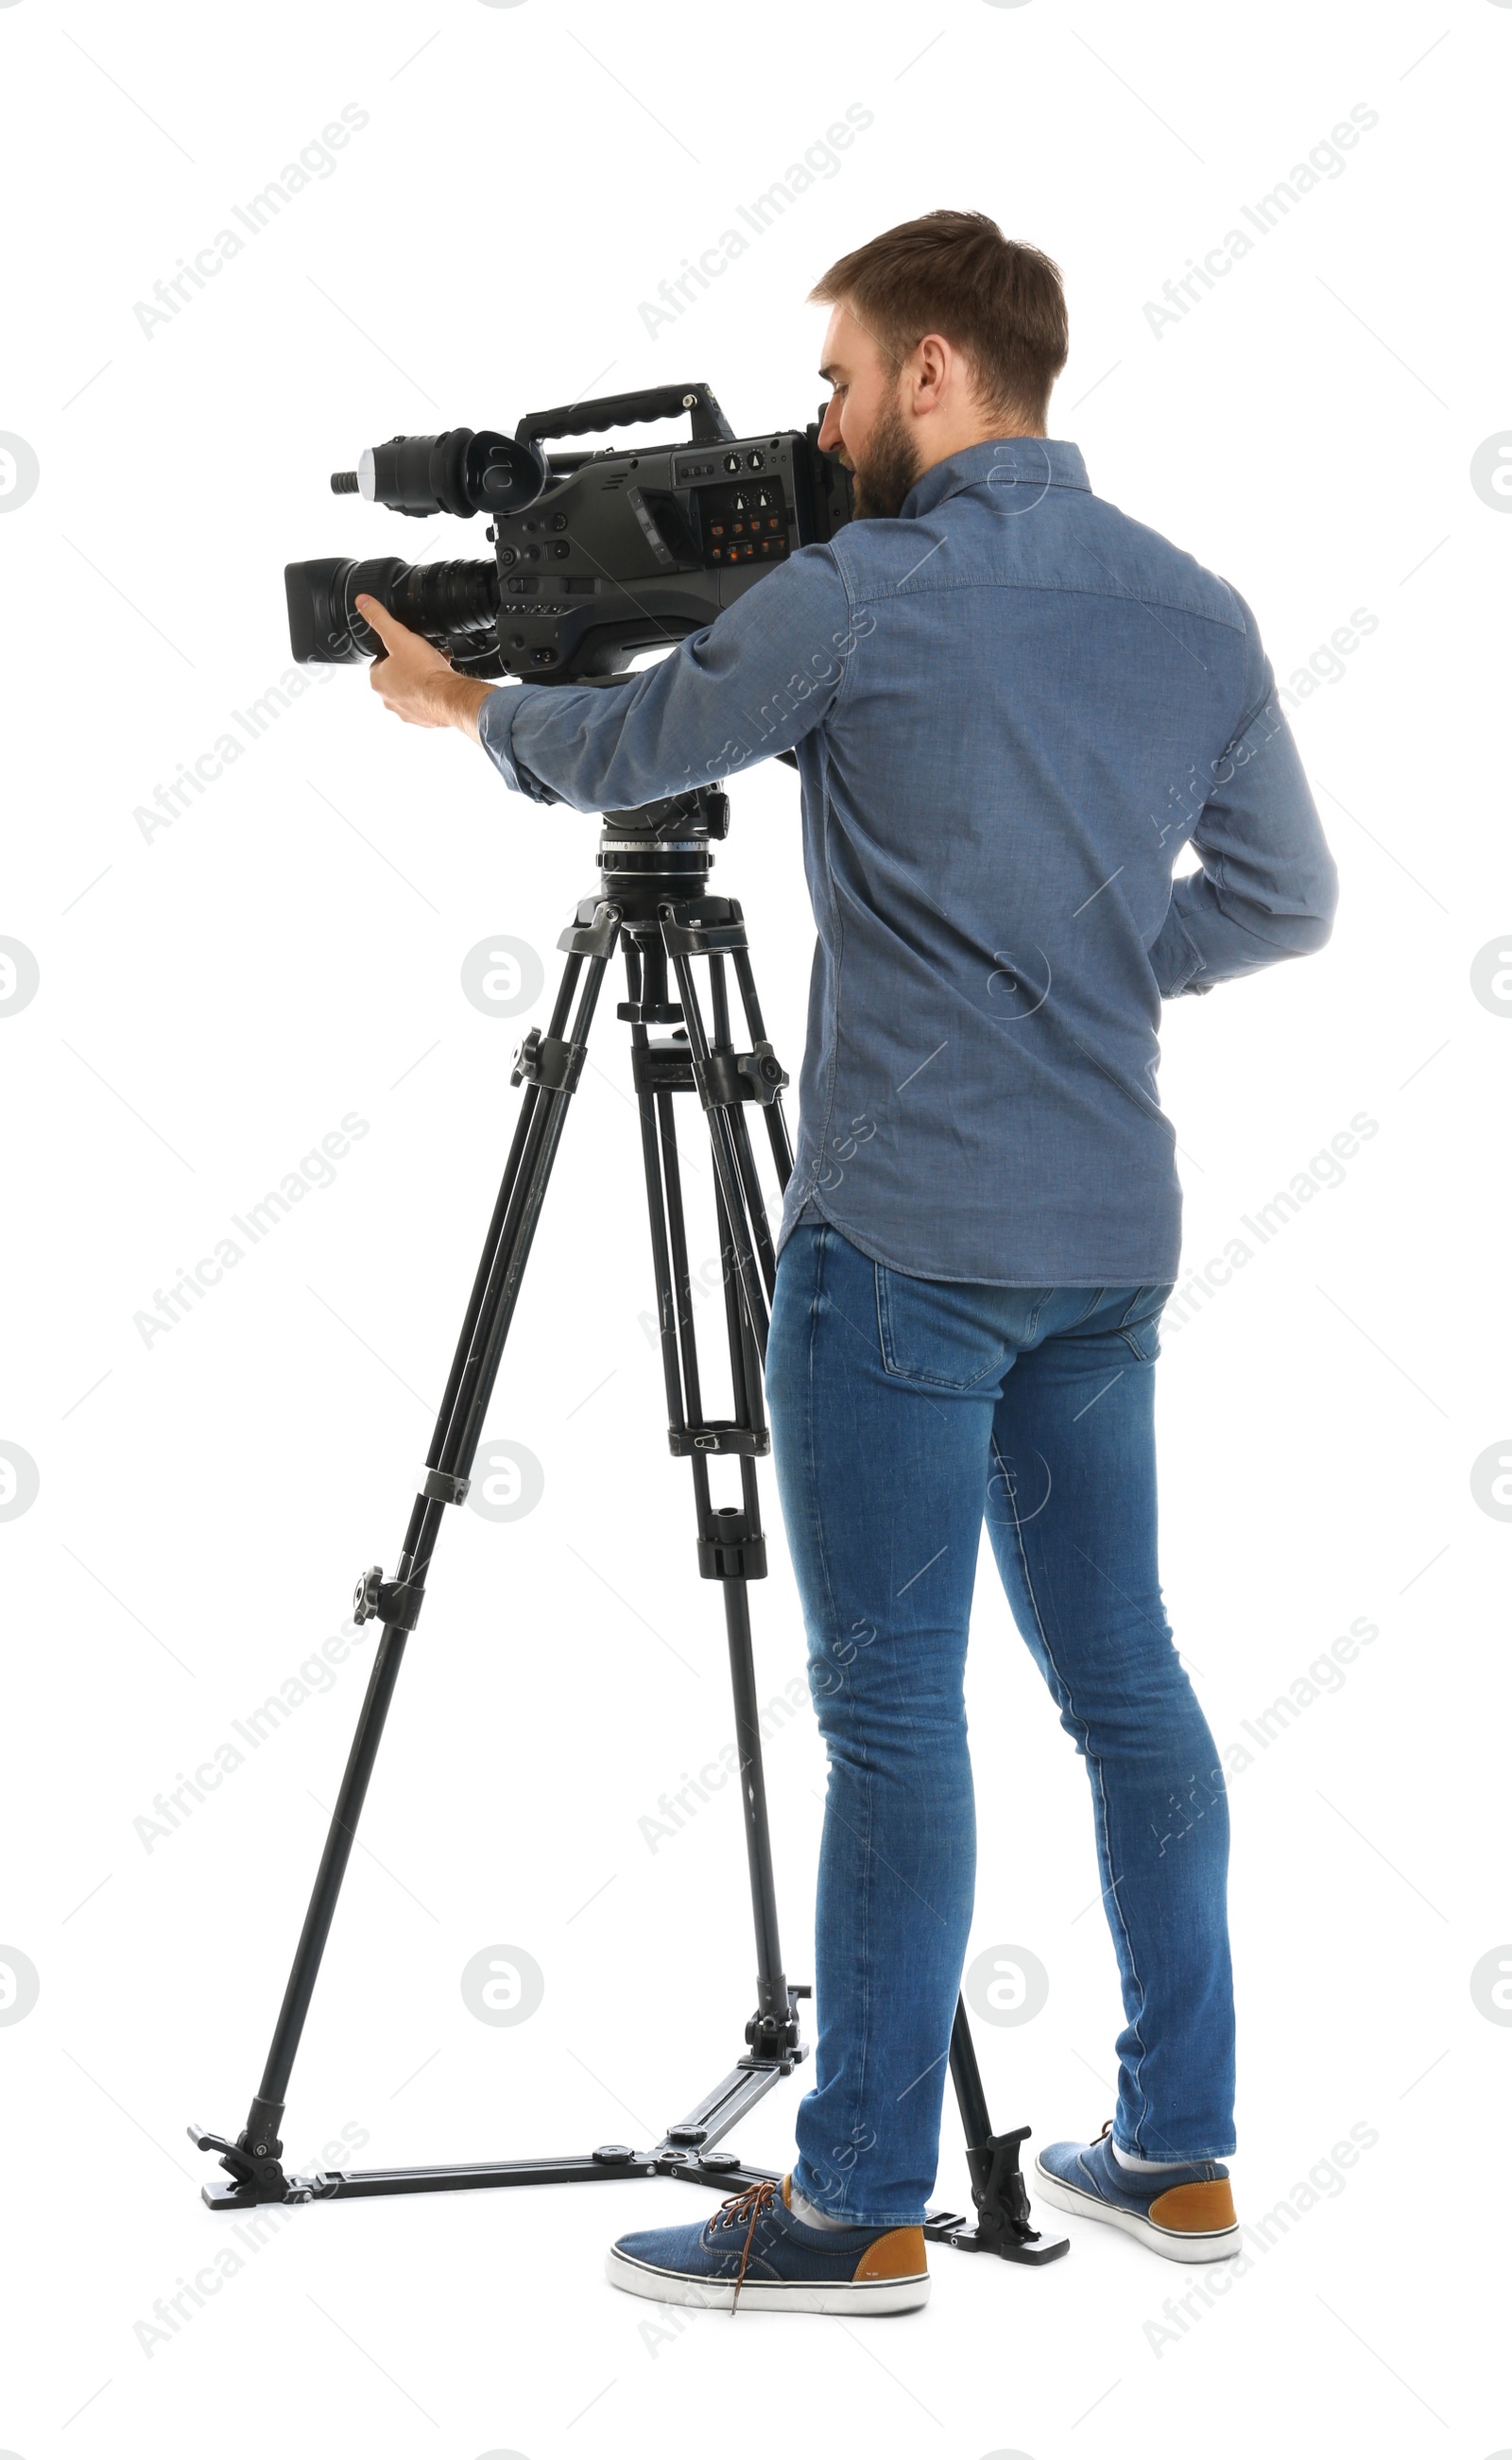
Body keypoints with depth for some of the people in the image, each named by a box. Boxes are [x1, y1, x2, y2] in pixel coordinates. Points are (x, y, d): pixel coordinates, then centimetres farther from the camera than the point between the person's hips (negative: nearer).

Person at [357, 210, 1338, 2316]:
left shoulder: (857, 598, -10)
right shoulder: (1199, 612, 9)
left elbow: (620, 751, 6)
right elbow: (1282, 902, 16)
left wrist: (466, 704, 26)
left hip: (910, 1238, -7)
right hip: (1112, 1236, 7)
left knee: (894, 1706, -2)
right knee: (1119, 1671, 13)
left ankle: (862, 2208, 5)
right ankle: (1178, 2153, 21)